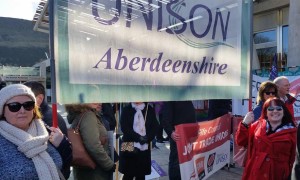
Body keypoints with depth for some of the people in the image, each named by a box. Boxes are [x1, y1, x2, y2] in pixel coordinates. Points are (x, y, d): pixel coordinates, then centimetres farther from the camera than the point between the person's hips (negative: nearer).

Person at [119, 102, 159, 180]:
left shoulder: (150, 110, 7)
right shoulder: (126, 109, 2)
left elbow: (155, 126, 3)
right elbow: (124, 128, -7)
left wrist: (147, 138, -13)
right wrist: (139, 137, -16)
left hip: (144, 147, 2)